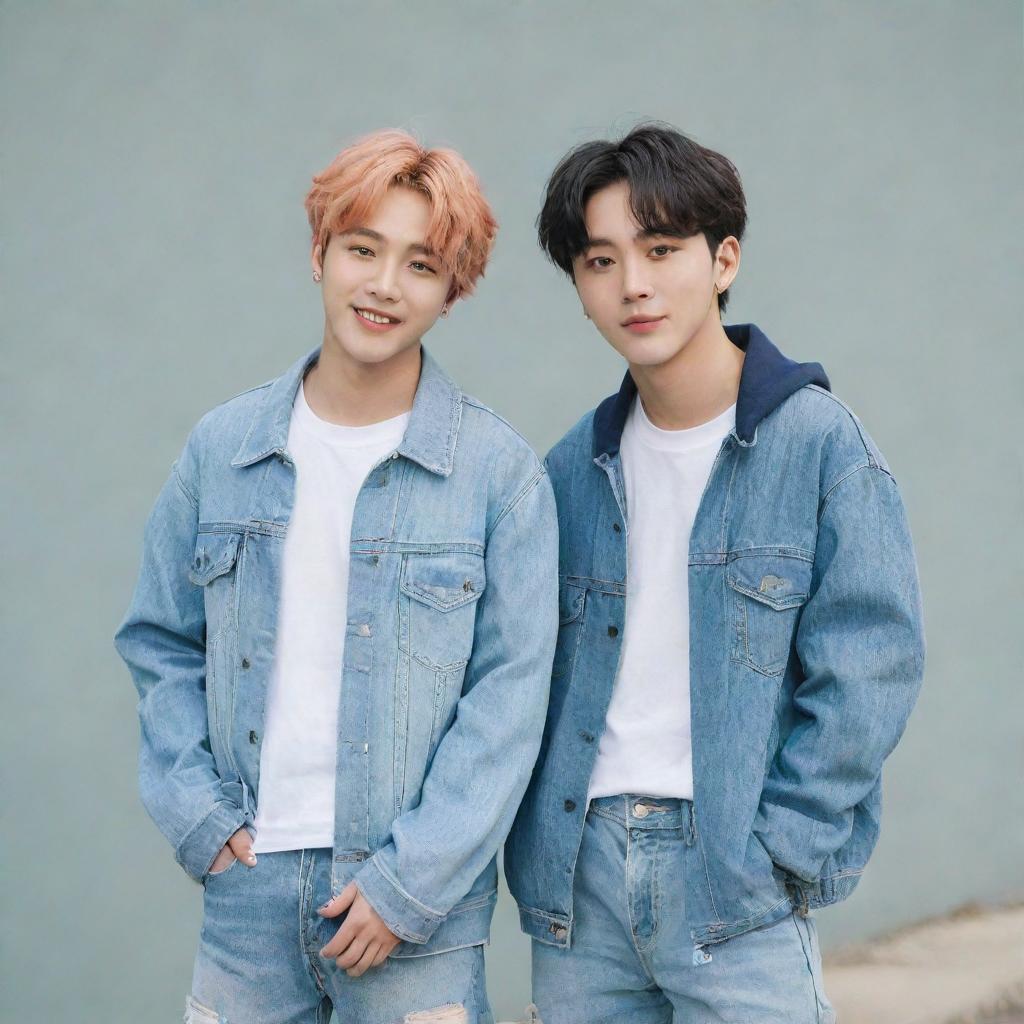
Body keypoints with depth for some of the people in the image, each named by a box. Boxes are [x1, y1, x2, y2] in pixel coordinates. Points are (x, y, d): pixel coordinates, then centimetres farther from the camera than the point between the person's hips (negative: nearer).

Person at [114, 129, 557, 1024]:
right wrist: (200, 817, 0)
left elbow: (509, 697, -6)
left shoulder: (498, 469, -4)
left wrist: (410, 884, -11)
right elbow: (162, 646, 11)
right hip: (246, 885, 2)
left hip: (419, 907, -2)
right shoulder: (222, 448, 4)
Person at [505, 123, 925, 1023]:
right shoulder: (576, 467, 8)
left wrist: (777, 854, -12)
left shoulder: (818, 441, -7)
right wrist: (541, 842, 3)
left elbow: (866, 673, -9)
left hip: (734, 886, -4)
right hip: (578, 877, 4)